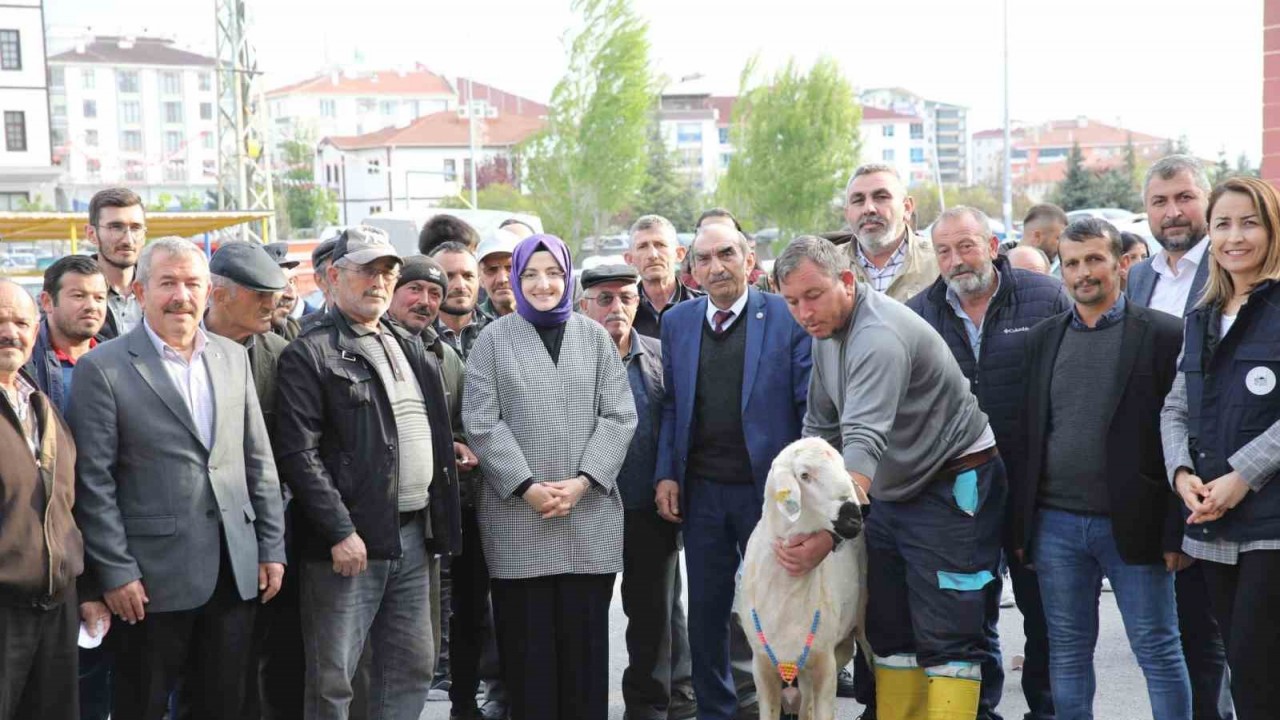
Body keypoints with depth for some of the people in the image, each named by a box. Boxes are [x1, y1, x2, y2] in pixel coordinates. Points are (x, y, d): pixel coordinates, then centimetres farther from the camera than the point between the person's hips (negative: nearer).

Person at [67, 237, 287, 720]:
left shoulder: (233, 357, 9)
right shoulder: (102, 369, -6)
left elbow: (259, 461, 11)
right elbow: (93, 482, -8)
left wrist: (272, 548, 7)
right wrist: (116, 572, -10)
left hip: (237, 570, 4)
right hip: (153, 575, -4)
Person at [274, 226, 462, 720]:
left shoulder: (410, 349, 16)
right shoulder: (309, 355, -7)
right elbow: (299, 453, -13)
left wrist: (440, 523, 14)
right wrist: (340, 532, -17)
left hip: (413, 534, 7)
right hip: (349, 539, -7)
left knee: (413, 666, 13)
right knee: (332, 679, 1)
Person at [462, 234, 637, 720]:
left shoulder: (594, 336, 10)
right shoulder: (493, 339, 5)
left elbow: (619, 417, 3)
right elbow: (481, 423, -2)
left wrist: (582, 482, -10)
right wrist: (527, 487, -12)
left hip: (590, 515, 1)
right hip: (517, 516, -1)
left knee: (585, 639, 5)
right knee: (527, 641, 2)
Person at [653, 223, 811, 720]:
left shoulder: (786, 316, -4)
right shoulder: (676, 322, 8)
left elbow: (811, 404, -5)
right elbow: (671, 405, 11)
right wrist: (666, 475, 2)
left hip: (768, 487, -3)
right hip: (701, 491, 4)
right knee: (706, 610, 12)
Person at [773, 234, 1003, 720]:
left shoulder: (880, 335, -25)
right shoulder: (827, 329, 5)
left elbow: (865, 442, -37)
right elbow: (821, 425, 14)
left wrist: (828, 534, -45)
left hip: (952, 489, -9)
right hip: (889, 491, 9)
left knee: (946, 638, -9)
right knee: (889, 632, 12)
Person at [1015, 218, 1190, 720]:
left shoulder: (1163, 335, -3)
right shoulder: (1042, 339, 9)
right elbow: (1027, 434, 9)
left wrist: (1175, 530, -10)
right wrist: (1020, 526, 6)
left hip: (1132, 525, -3)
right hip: (1055, 525, 4)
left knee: (1159, 651, 5)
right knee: (1068, 653, 11)